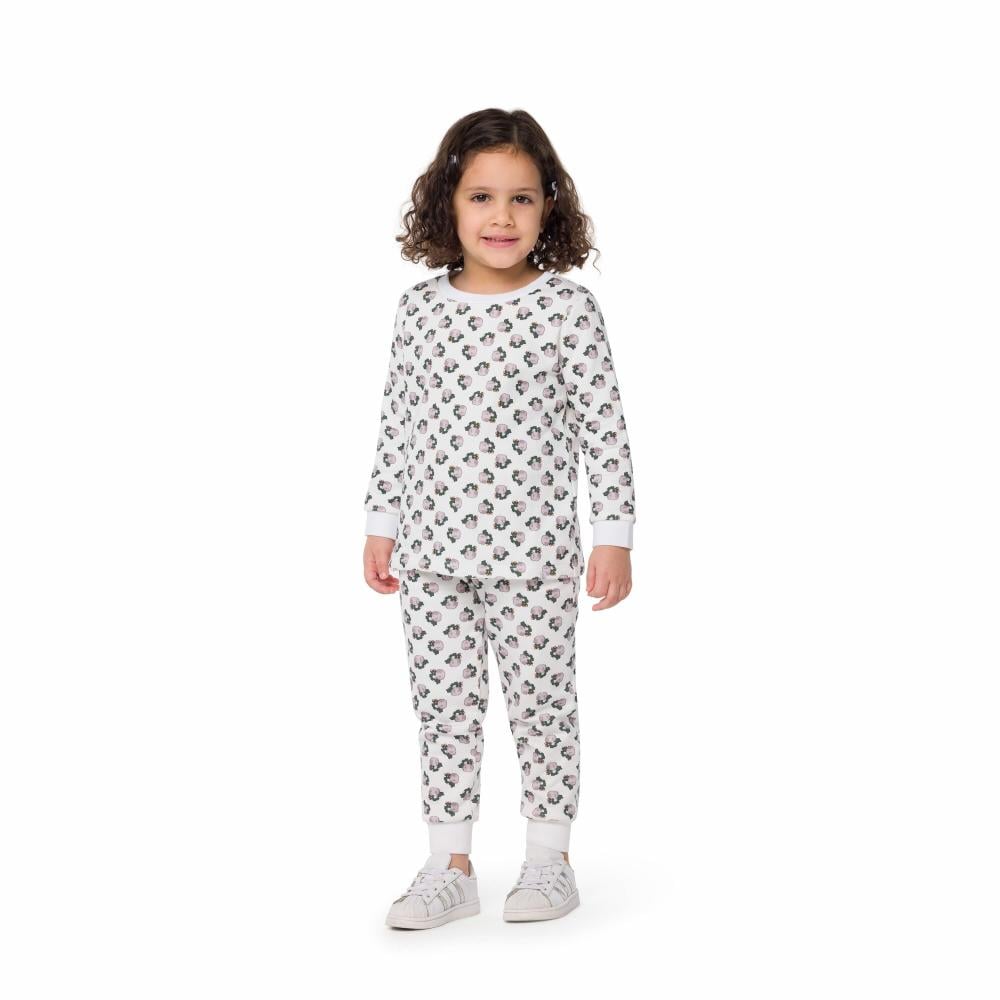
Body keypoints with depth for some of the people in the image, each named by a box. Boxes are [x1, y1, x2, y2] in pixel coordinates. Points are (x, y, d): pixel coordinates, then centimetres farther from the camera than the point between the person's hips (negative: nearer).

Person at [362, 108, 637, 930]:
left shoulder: (566, 309, -7)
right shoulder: (420, 309, 3)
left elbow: (605, 429, -7)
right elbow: (398, 423, 11)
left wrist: (614, 536, -9)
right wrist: (381, 523, 11)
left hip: (531, 552, -3)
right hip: (431, 552, 4)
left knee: (541, 703, 7)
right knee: (444, 706, 9)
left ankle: (550, 859, 22)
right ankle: (450, 867, 19)